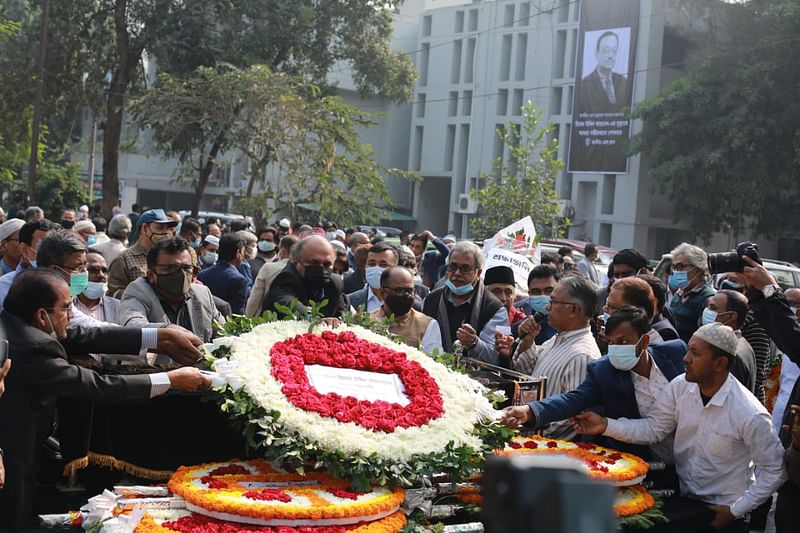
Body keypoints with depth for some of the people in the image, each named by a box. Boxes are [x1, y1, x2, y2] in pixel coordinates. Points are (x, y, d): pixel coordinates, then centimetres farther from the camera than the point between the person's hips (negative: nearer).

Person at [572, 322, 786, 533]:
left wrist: (735, 511, -9)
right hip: (682, 498, 5)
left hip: (721, 512, -5)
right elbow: (654, 428, 0)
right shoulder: (680, 386, -7)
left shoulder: (750, 415, -20)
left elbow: (775, 470, -11)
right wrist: (606, 425, -13)